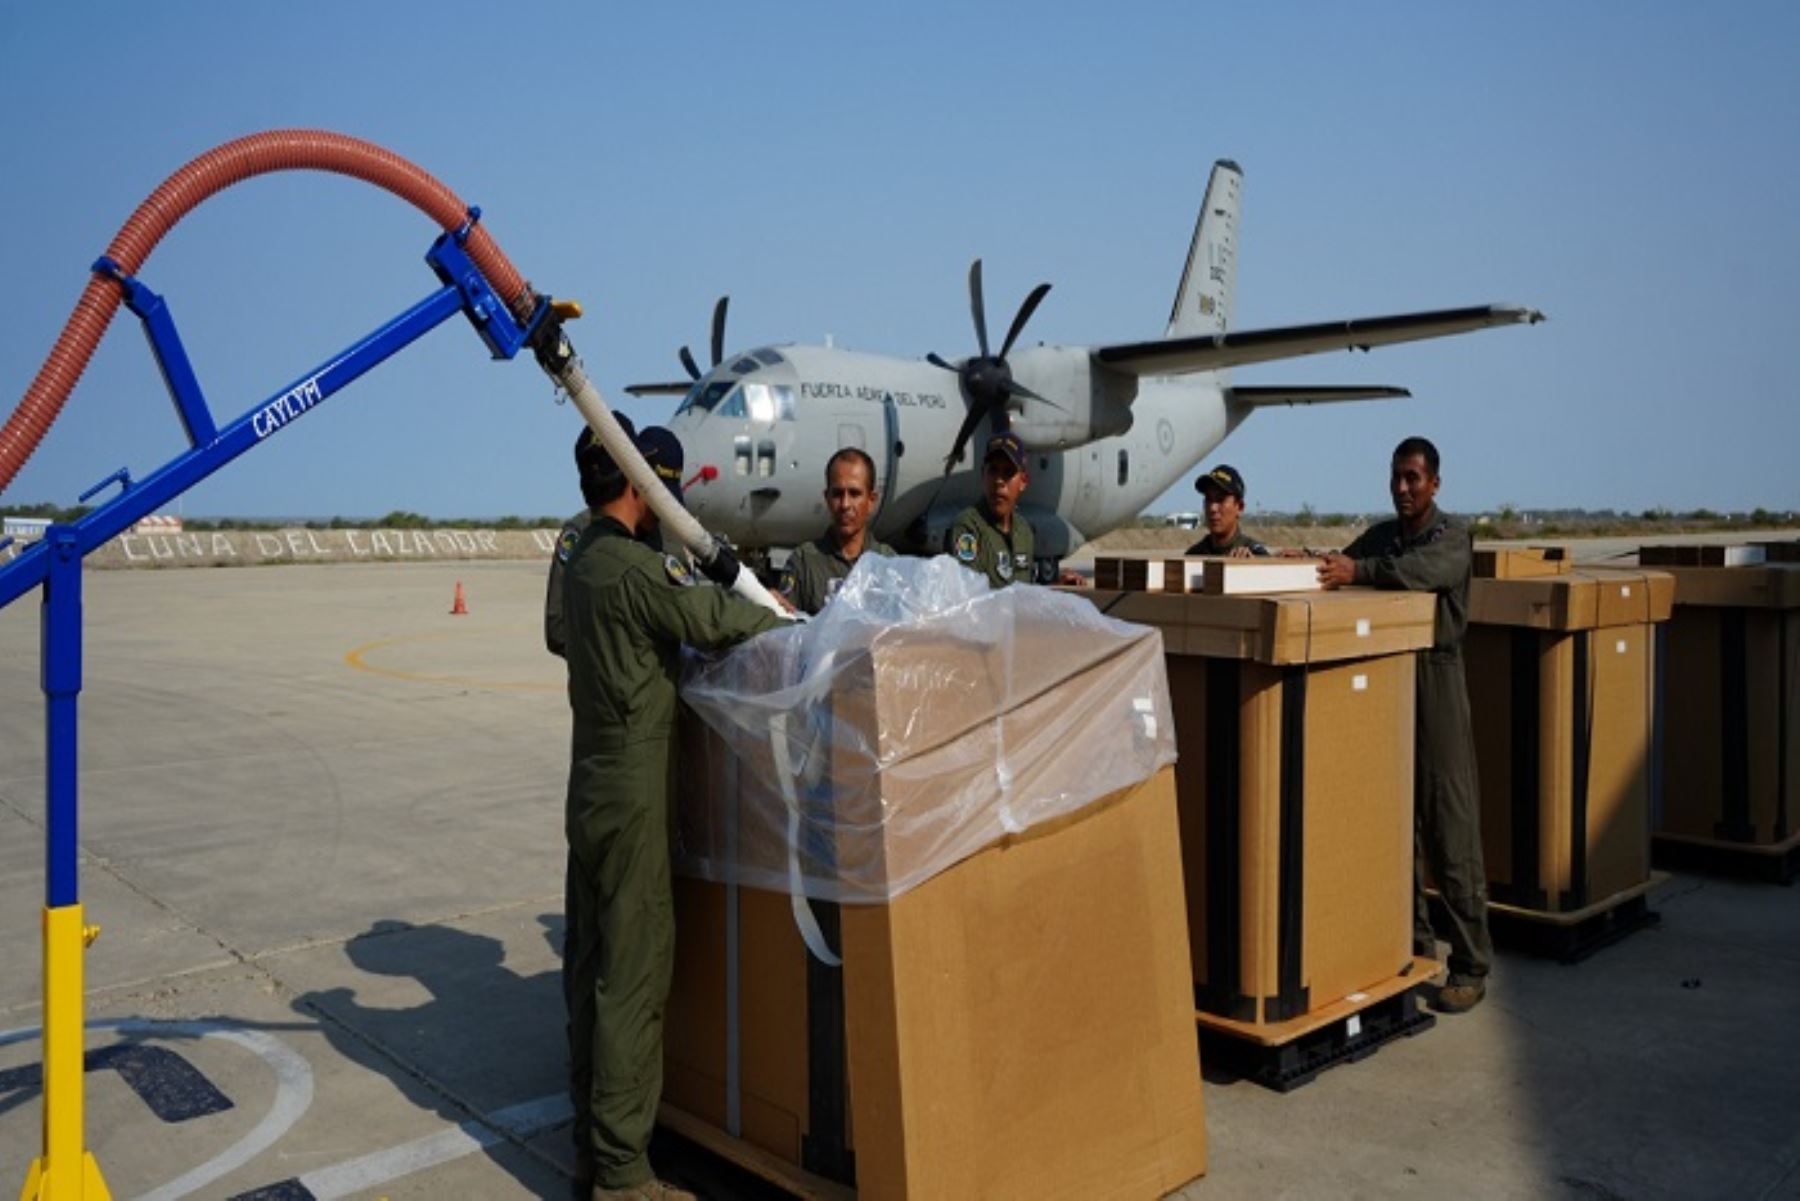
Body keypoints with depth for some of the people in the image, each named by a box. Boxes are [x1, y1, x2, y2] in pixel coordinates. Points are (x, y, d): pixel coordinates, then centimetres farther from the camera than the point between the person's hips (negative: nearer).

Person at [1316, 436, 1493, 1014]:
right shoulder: (1380, 535, 17)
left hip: (1434, 678, -6)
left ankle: (1471, 966, 1)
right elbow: (1342, 565, 6)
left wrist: (1359, 570, -37)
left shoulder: (1452, 536, -2)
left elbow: (1424, 570, -23)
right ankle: (1412, 941, 24)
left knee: (1450, 827, -6)